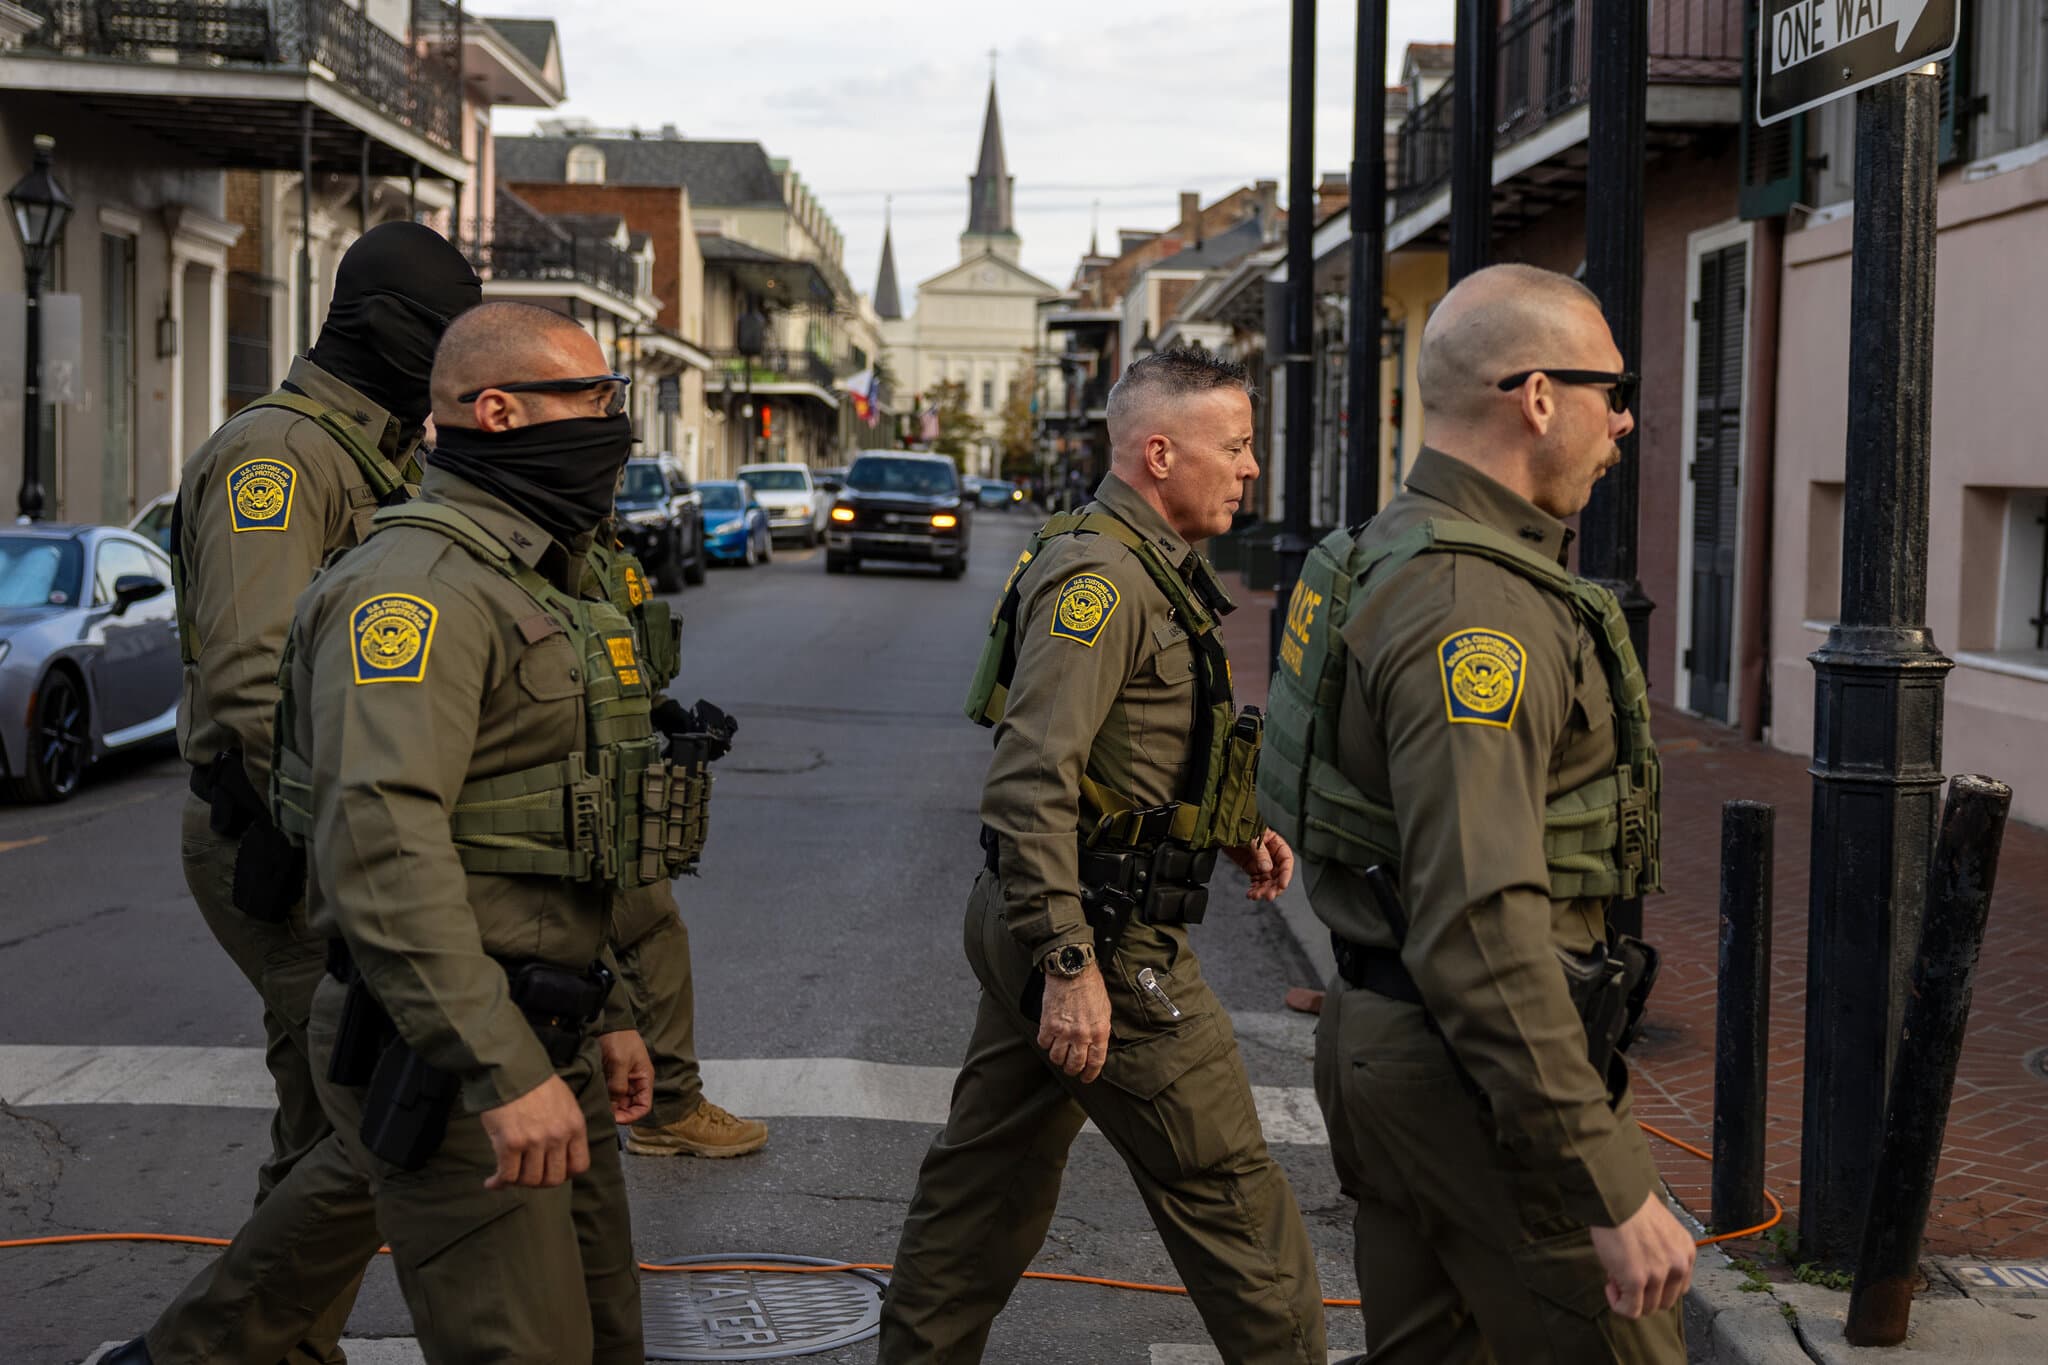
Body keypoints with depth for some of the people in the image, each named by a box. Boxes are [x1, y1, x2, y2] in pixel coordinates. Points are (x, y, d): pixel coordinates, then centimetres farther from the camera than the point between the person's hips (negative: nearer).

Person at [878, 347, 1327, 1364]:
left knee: (987, 1173, 16)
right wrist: (1071, 965, -27)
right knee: (1226, 1188, 0)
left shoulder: (1146, 571, 15)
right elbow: (1032, 783, -25)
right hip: (1105, 935, -10)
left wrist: (1231, 832, 14)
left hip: (1037, 928, 10)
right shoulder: (1099, 576, -18)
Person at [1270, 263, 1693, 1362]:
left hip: (1383, 1046, 10)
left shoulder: (1387, 556, 12)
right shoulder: (1474, 609, -22)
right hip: (1471, 1067, -10)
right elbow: (1484, 926, -29)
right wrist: (1613, 1189, -27)